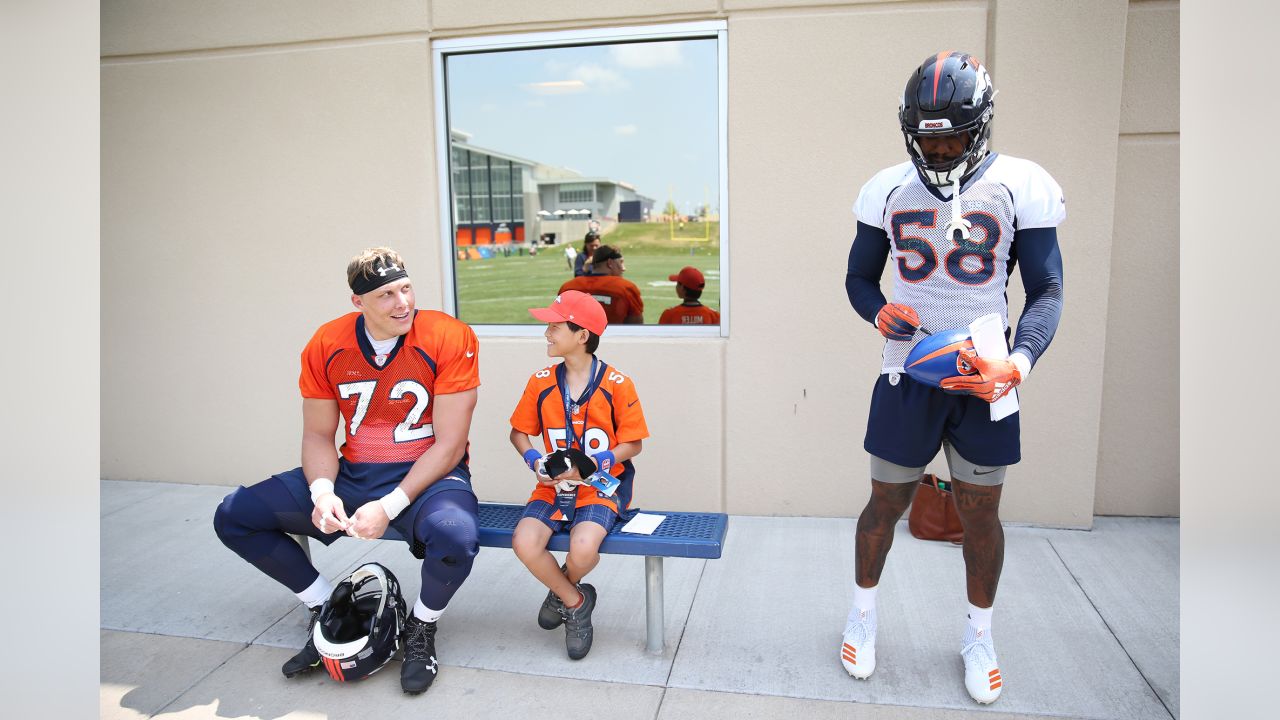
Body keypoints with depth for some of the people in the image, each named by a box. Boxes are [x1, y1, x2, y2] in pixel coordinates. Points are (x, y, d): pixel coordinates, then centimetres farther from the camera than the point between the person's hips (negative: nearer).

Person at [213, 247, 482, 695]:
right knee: (233, 517, -4)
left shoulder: (450, 338, -16)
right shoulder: (327, 346, -2)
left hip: (427, 474, -4)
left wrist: (389, 507, -23)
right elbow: (318, 435, 5)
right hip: (353, 474, 5)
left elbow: (449, 444, -16)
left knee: (455, 537, -38)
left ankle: (421, 628, -1)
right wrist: (322, 491, -16)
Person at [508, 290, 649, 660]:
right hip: (554, 486, 3)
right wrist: (536, 461, -10)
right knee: (524, 543, -24)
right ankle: (575, 602, 6)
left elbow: (632, 444, -3)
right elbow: (519, 432, 11)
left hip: (601, 485, -3)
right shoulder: (541, 382, 2)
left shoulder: (618, 384, -8)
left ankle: (563, 588, 10)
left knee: (583, 547, -31)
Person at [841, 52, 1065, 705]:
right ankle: (863, 611, 34)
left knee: (981, 514, 11)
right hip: (907, 374, 1)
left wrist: (1018, 364, -21)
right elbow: (858, 277, 8)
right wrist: (879, 312, -15)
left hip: (984, 378, 0)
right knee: (887, 504, 9)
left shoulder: (1019, 186, -5)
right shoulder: (888, 189, 0)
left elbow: (1046, 289, -4)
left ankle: (978, 635, 35)